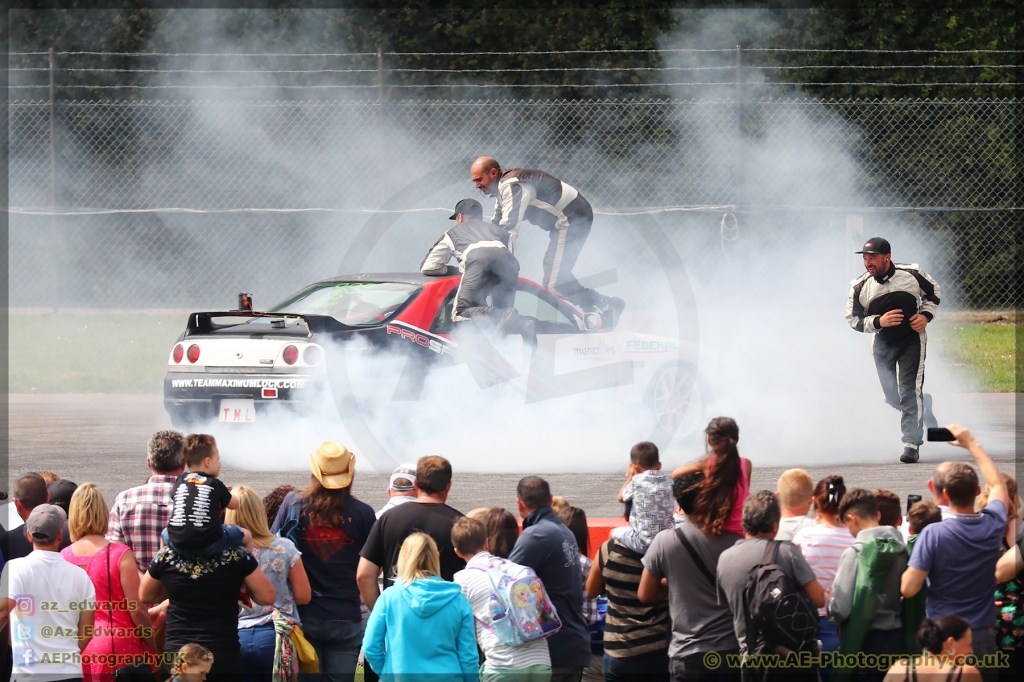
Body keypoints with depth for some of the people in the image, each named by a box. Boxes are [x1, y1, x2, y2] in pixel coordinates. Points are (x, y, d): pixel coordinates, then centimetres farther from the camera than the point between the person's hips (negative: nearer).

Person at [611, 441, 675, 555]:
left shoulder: (637, 481, -11)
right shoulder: (669, 480, 0)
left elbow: (621, 497, 5)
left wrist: (630, 477, 20)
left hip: (643, 544, -5)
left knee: (615, 532, 24)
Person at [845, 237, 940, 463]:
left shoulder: (911, 274, -12)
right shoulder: (860, 287, -11)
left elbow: (932, 291, 6)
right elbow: (853, 319, -6)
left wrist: (926, 315, -10)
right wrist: (878, 321, -23)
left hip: (912, 340, -3)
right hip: (883, 344, 3)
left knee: (909, 392, -13)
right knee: (892, 397, 8)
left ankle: (911, 443, -9)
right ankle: (924, 407, 39)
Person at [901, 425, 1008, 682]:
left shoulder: (934, 534, -14)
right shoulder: (992, 525, -2)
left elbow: (908, 589, -14)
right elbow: (998, 485, 20)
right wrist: (972, 444, 27)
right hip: (983, 638, 3)